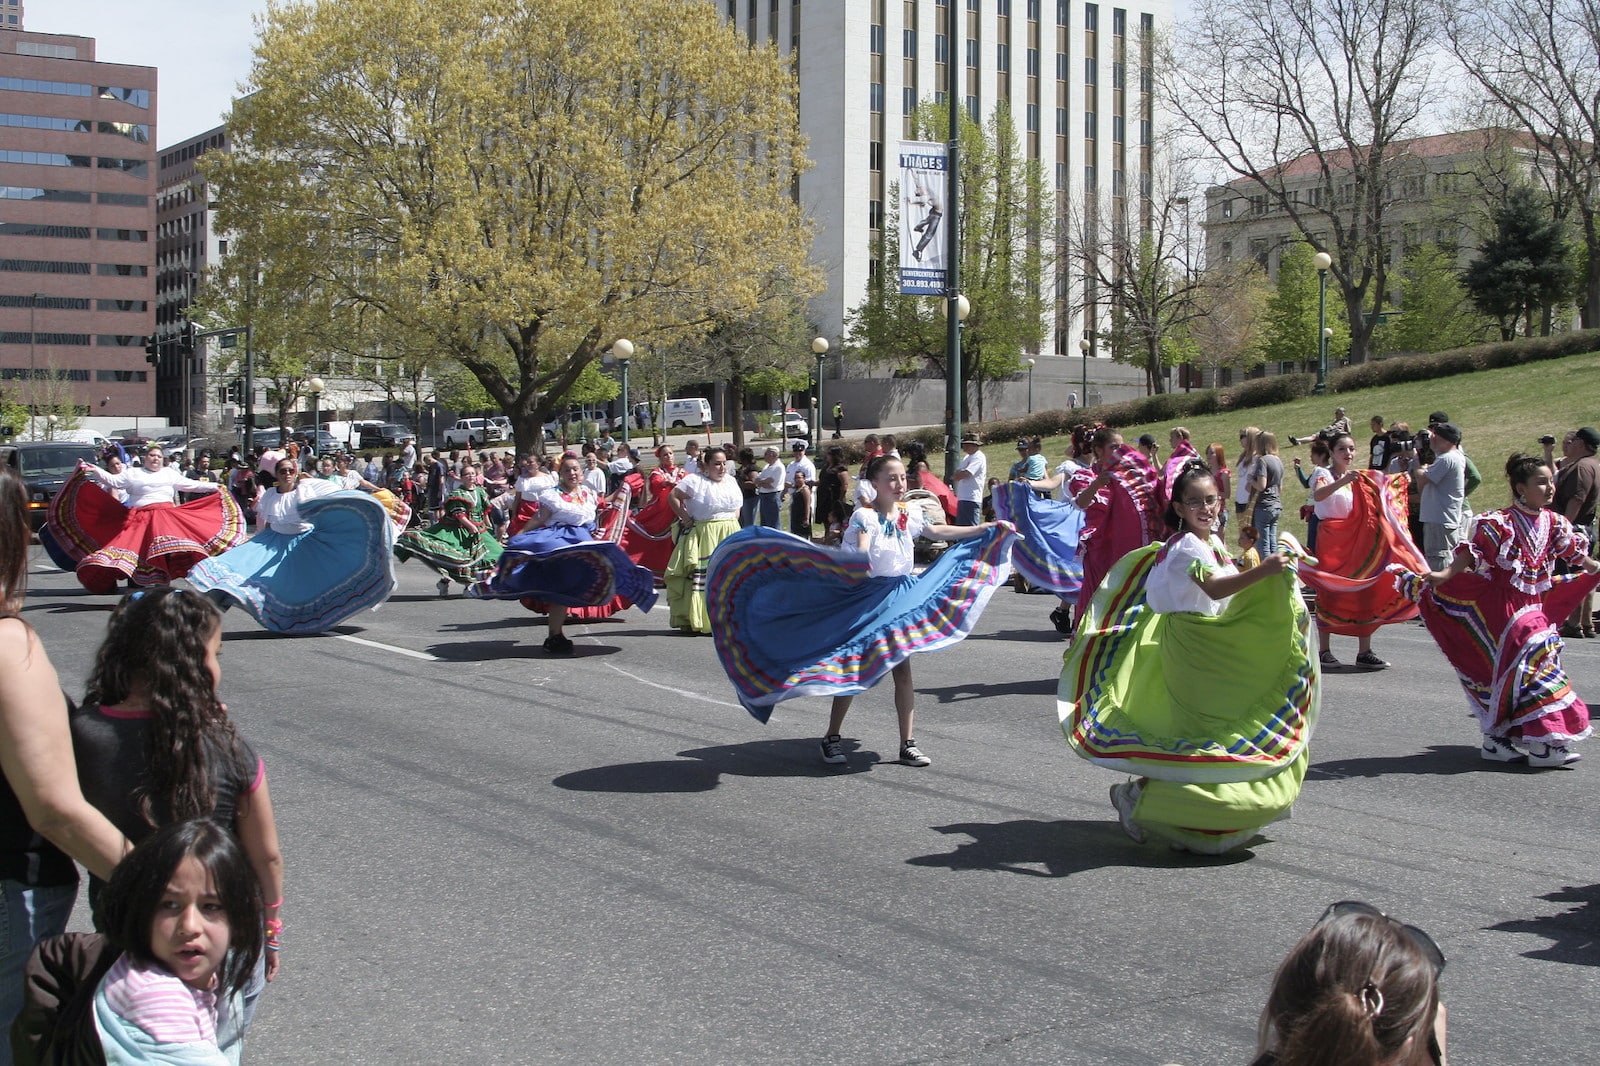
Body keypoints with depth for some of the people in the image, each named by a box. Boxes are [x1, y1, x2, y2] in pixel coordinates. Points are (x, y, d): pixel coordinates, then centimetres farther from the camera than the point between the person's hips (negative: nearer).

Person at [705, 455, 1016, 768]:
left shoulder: (909, 514, 3)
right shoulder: (865, 516, -15)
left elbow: (938, 532, 15)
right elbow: (860, 555, -29)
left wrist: (990, 528, 17)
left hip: (901, 599, 5)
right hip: (867, 601, -5)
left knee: (903, 671, 3)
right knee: (851, 670, 2)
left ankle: (908, 744, 9)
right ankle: (832, 738, 17)